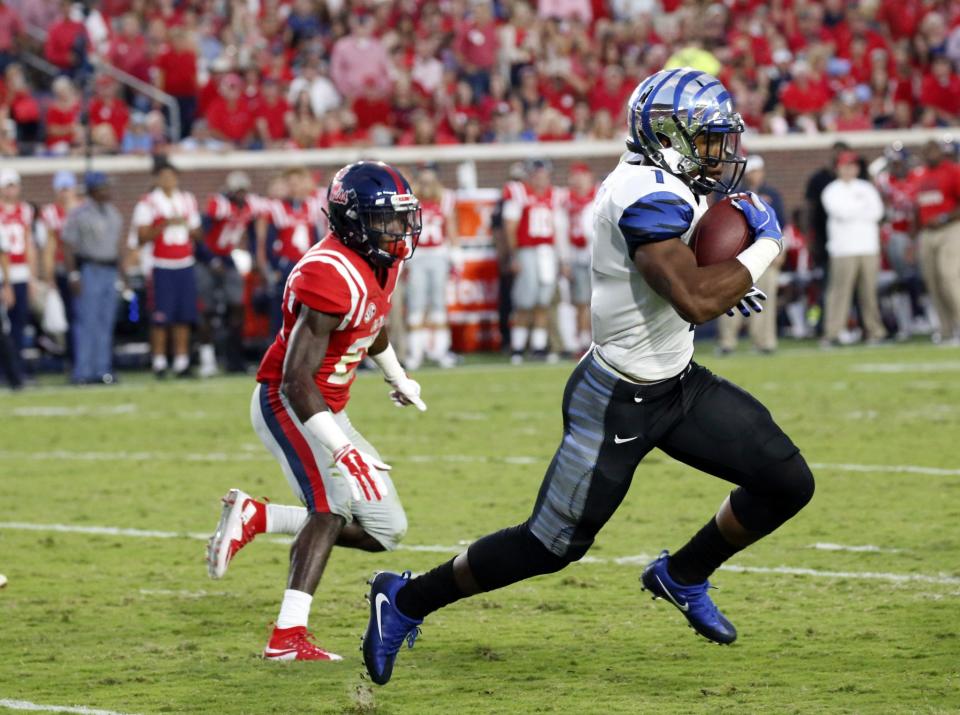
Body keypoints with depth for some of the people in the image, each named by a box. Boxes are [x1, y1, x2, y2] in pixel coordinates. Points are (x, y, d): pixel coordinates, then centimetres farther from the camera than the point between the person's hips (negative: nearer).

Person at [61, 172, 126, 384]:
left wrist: (121, 268, 13)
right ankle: (83, 373, -7)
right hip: (89, 270, -7)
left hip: (111, 271, 7)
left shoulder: (112, 212, 14)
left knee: (106, 324, 8)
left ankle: (103, 370, 12)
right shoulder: (79, 213, -8)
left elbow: (120, 242, 21)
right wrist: (73, 275, -15)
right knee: (87, 323, -8)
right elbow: (67, 246, -10)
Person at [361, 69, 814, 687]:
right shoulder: (649, 197, -27)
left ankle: (683, 576, 27)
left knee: (788, 484, 4)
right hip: (618, 403, -9)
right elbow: (695, 301, -38)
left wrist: (720, 282, 6)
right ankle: (406, 600, 20)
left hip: (679, 383, 9)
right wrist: (763, 250, -24)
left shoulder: (665, 187, 3)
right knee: (551, 545, 1)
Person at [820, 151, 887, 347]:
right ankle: (832, 333, -10)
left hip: (868, 248, 4)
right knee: (839, 291, -9)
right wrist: (862, 206, 0)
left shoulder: (867, 188, 15)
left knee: (869, 291, 4)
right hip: (843, 250, -4)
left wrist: (853, 212, -5)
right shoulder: (831, 191, 4)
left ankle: (874, 331, 9)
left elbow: (877, 212, 2)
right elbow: (841, 213, -12)